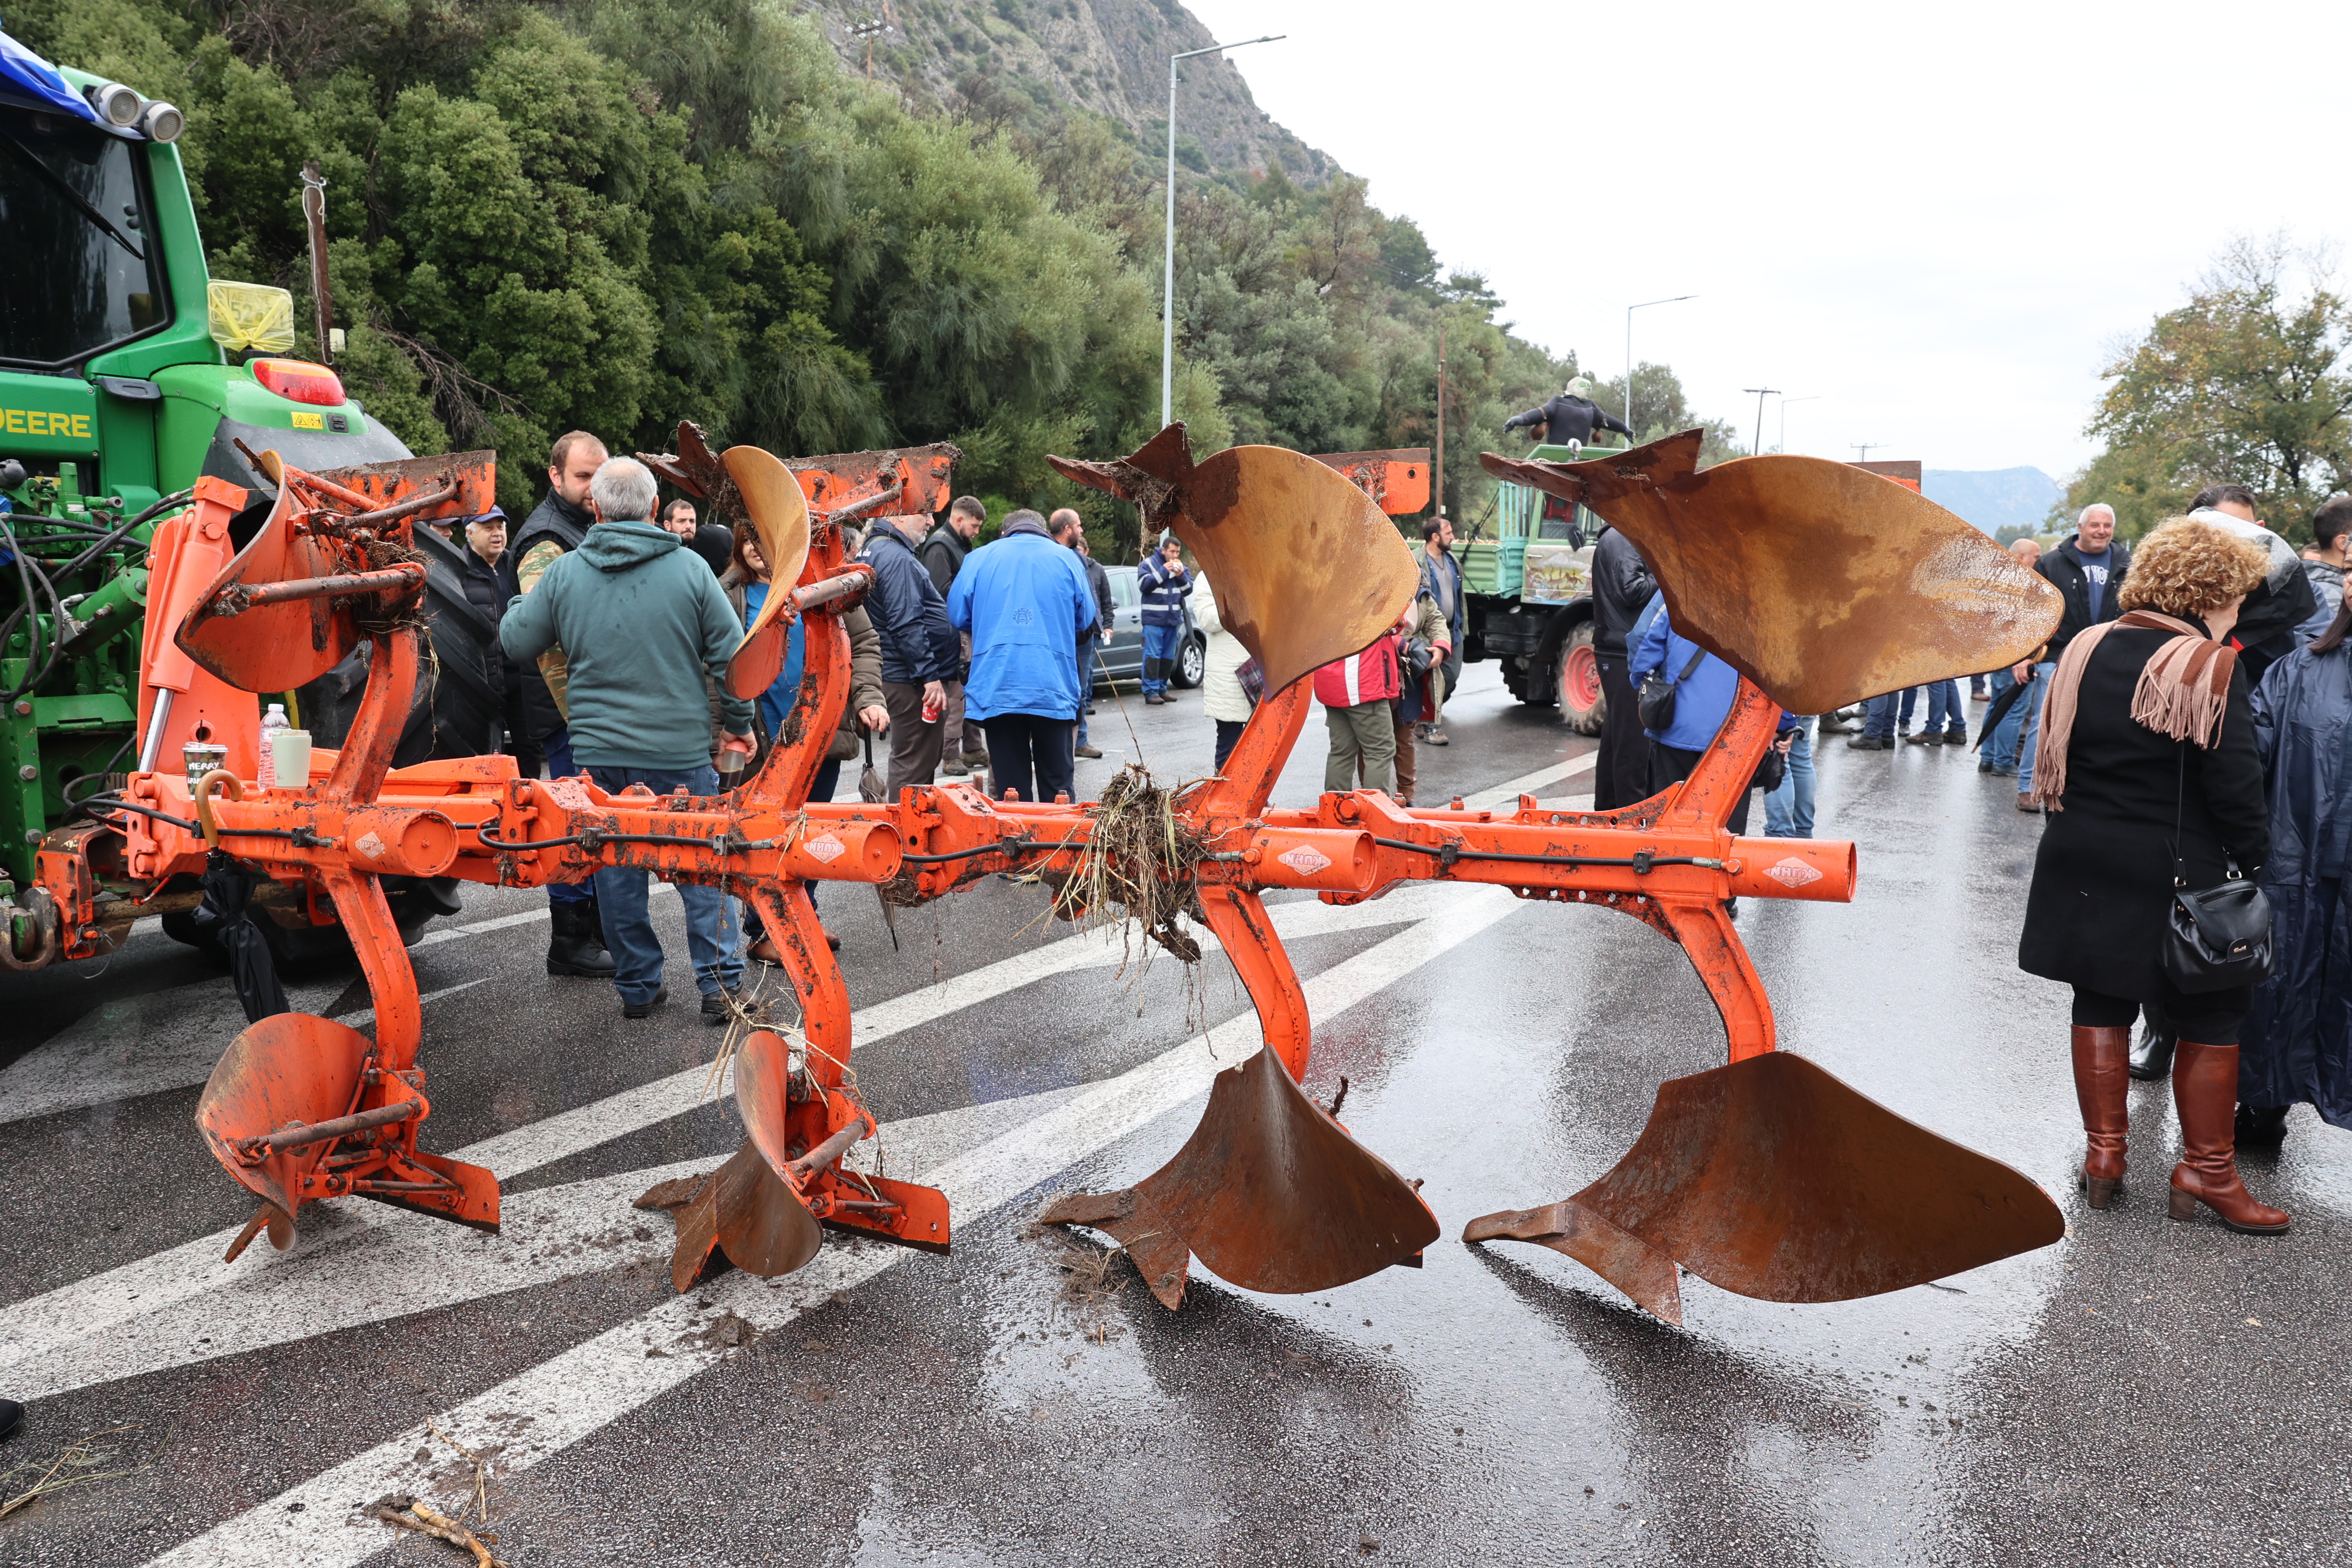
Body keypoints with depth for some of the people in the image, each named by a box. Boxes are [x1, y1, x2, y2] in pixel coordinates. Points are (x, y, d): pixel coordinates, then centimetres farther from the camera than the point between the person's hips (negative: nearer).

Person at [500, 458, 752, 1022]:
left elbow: (515, 643, 9)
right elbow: (731, 654, -4)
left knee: (618, 872, 12)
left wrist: (523, 601, 30)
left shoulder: (563, 574, -1)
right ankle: (720, 983, 8)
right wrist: (739, 723, 9)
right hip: (681, 749, -1)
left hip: (599, 752, 2)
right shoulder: (690, 567, -6)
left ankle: (638, 987, 19)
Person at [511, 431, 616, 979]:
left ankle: (597, 931, 26)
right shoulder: (546, 544, -14)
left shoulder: (591, 529, 18)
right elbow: (548, 643, -21)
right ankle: (570, 944, 7)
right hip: (567, 711, -9)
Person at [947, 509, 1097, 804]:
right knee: (1058, 786, 8)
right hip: (1053, 688, 0)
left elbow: (957, 616, 8)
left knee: (1011, 787, 5)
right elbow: (1087, 621, 13)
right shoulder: (1066, 558, 9)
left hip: (996, 687, 0)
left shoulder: (980, 557, 7)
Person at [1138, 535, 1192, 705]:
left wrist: (1181, 576, -9)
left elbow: (1189, 590, 9)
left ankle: (1162, 689, 16)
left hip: (1174, 620, 6)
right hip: (1154, 619, -6)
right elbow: (1143, 585, -14)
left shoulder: (1180, 566, 13)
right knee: (1152, 656, -9)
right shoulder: (1149, 563, -2)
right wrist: (1163, 571, -15)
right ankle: (1151, 692, -8)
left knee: (1168, 657, 8)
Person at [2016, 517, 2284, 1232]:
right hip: (2175, 877, -5)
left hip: (2084, 868, 5)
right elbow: (2235, 786, -15)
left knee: (2100, 1007, 15)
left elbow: (2054, 758, 9)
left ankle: (2103, 1153, 22)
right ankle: (2207, 1172, 18)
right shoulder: (2211, 667, -16)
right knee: (2209, 1020, 10)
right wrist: (2255, 859, -2)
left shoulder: (2084, 649, 1)